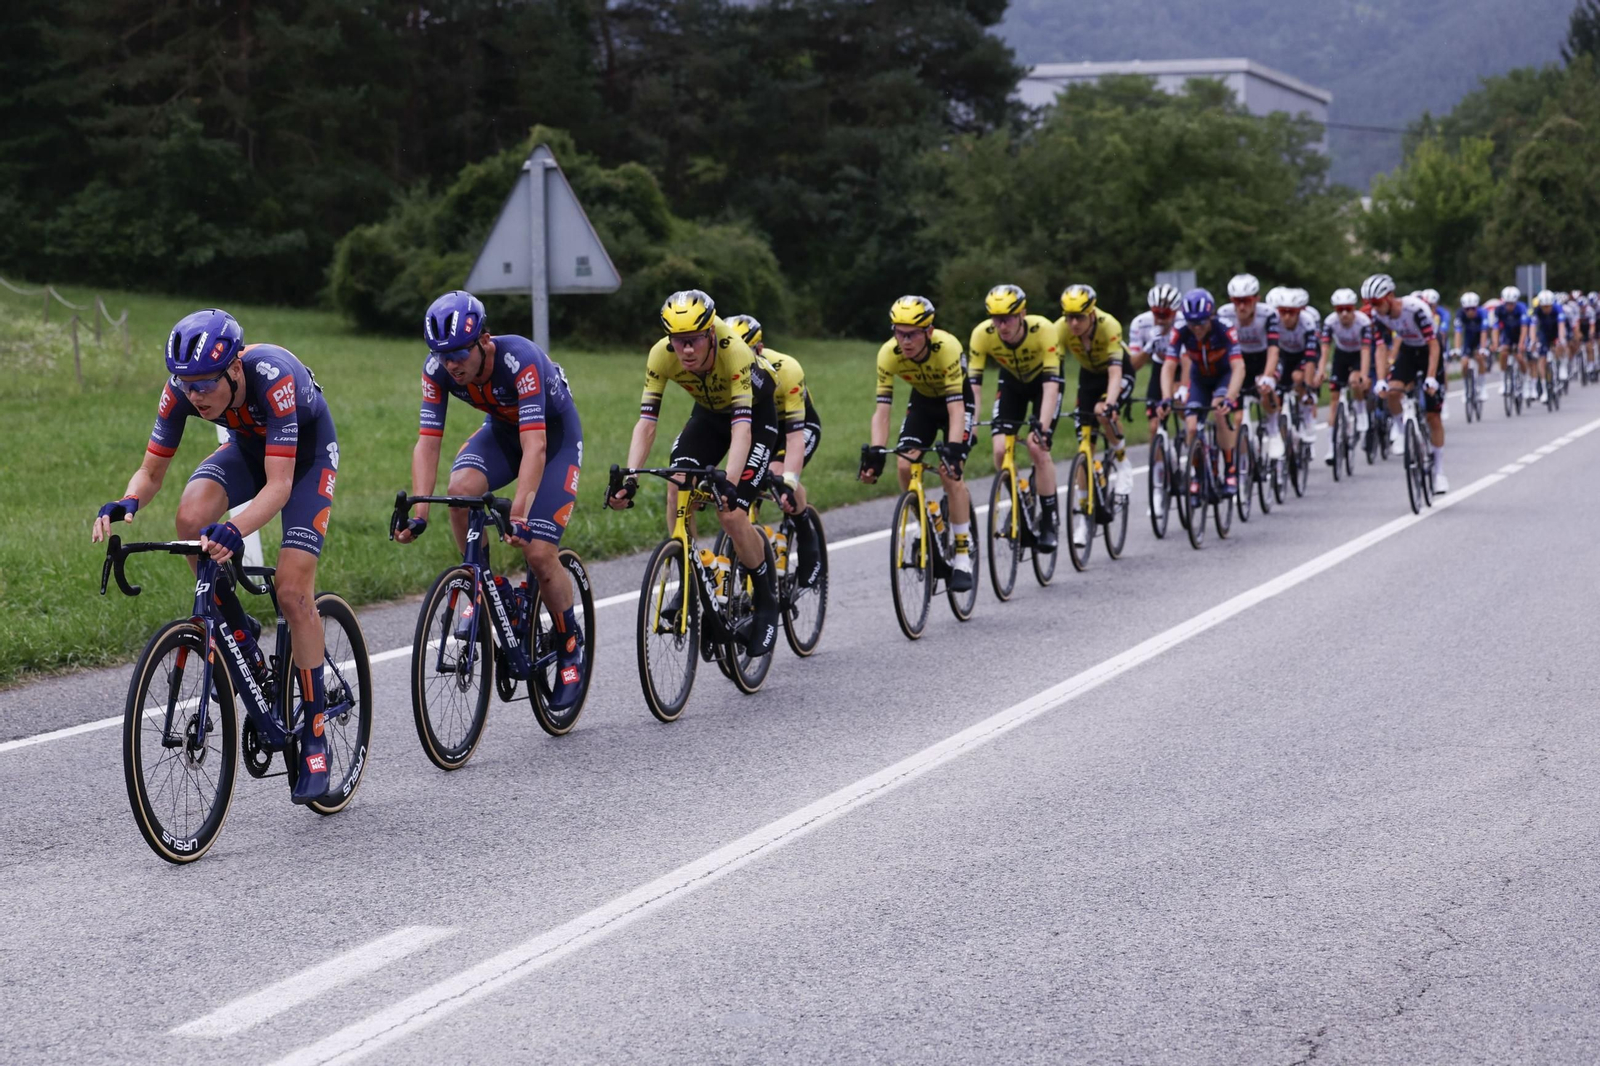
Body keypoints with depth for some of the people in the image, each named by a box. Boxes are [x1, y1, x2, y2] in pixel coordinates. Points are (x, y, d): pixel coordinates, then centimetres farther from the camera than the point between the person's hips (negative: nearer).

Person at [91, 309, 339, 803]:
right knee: (191, 518, -28)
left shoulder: (273, 377, -40)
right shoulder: (182, 388, -26)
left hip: (306, 454, -4)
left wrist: (234, 530, -61)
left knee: (293, 591, -16)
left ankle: (314, 734, -4)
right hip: (248, 448, 4)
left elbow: (279, 485, -43)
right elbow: (151, 472, -18)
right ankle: (238, 632, -4)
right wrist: (125, 504, -41)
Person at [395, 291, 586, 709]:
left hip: (555, 434, -4)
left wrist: (518, 516, -53)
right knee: (461, 487, -29)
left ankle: (570, 646, 9)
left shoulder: (520, 359, -37)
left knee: (539, 553, -15)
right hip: (502, 429, 4)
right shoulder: (438, 368, -23)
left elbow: (535, 445, -43)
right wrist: (418, 514, -34)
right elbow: (427, 442, -22)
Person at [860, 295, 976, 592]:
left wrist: (953, 450, -51)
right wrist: (875, 452, -40)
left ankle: (963, 555, -11)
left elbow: (955, 408, -38)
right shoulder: (888, 354, -27)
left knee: (949, 473, -19)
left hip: (957, 400, -4)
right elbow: (882, 409, -27)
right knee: (904, 466, -16)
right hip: (922, 400, 4)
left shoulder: (947, 347, -37)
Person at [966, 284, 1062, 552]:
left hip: (1043, 380, -3)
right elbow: (973, 384, -29)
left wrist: (1043, 427, -51)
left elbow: (1051, 384, -41)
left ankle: (1050, 523, -6)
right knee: (1000, 449, -13)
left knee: (1037, 447, -19)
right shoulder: (982, 334, -30)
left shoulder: (1043, 329, -38)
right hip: (1011, 380, 3)